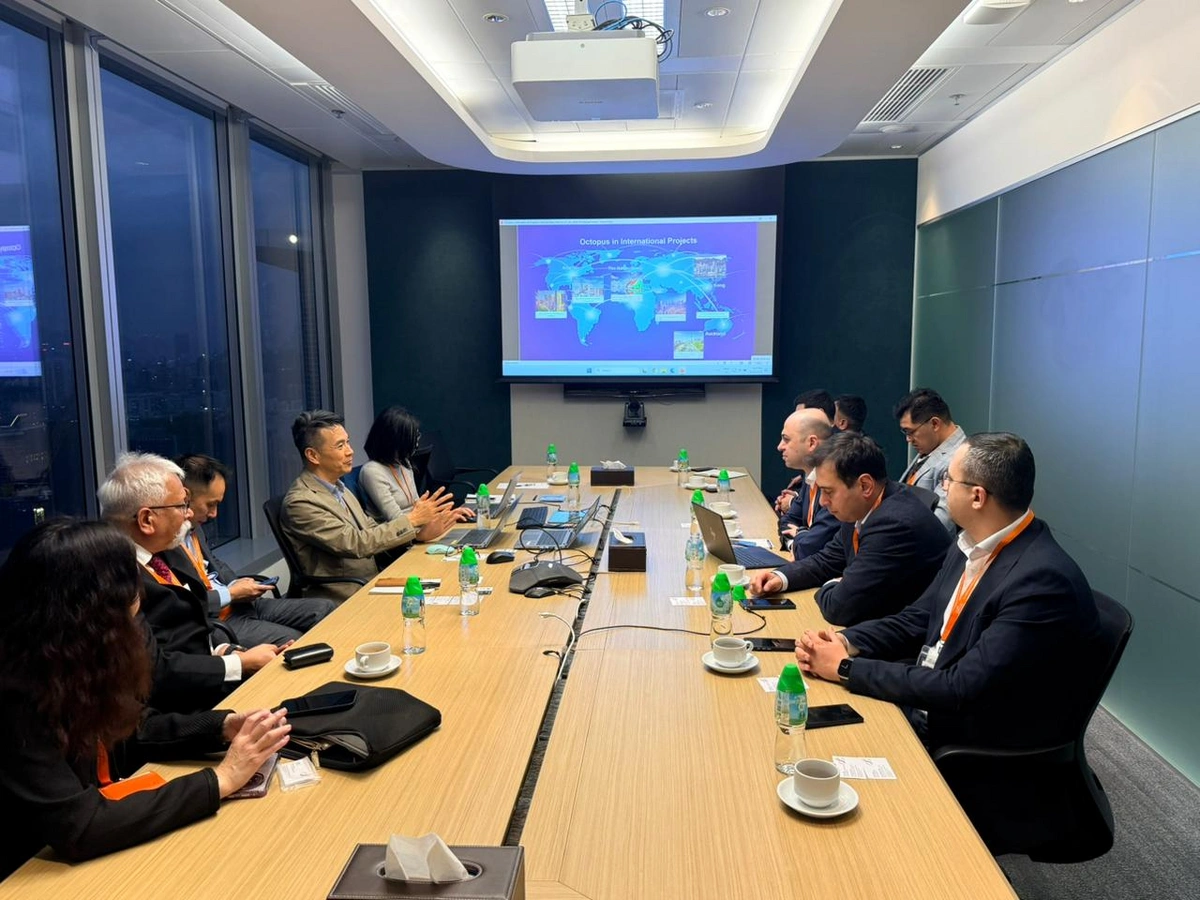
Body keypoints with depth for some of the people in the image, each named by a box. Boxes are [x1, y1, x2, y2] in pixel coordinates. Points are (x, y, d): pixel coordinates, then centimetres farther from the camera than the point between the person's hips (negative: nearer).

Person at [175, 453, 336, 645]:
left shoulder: (193, 525, 7)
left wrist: (236, 584, 3)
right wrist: (231, 593, -14)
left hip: (237, 604, 9)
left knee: (325, 609, 3)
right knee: (294, 642, -22)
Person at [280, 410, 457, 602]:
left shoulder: (338, 488, 12)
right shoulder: (300, 502, -15)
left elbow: (372, 531, 11)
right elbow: (356, 543, -20)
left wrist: (419, 533, -5)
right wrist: (412, 519, -17)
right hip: (344, 600, -8)